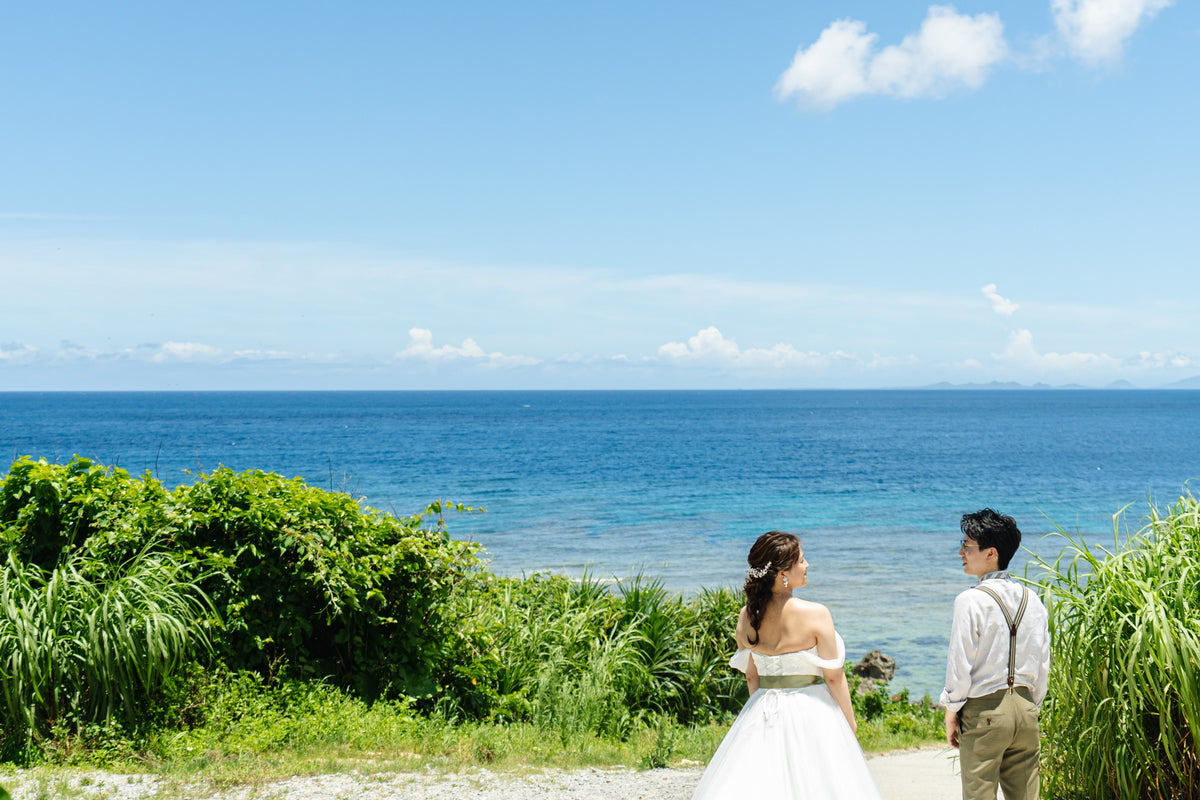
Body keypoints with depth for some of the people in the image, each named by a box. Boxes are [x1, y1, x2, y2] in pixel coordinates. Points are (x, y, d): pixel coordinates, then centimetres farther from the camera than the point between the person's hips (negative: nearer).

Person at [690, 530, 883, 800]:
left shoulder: (746, 617, -2)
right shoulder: (815, 614, -15)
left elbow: (751, 676, 8)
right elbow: (833, 676, -9)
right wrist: (849, 720, 5)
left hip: (762, 714, 4)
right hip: (811, 715, -4)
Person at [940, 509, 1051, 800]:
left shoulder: (971, 601, -13)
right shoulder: (1032, 600, 6)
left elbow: (961, 662, -11)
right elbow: (1043, 664, 9)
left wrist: (952, 710, 0)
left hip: (984, 710, -6)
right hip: (1025, 706, 6)